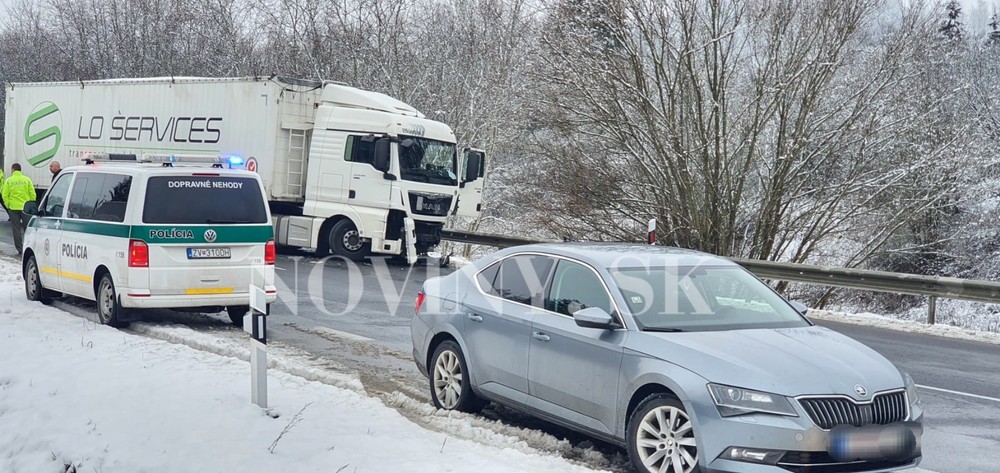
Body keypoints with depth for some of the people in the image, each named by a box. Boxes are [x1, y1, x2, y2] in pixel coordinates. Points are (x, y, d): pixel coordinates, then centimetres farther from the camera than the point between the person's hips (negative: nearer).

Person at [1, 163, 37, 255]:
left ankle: (19, 249, 7)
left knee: (16, 229, 7)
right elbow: (33, 194, -1)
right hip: (26, 208, 1)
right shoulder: (27, 179, 0)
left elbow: (5, 195, -6)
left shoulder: (8, 180, -2)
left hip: (13, 208, 0)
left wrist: (8, 206, 6)